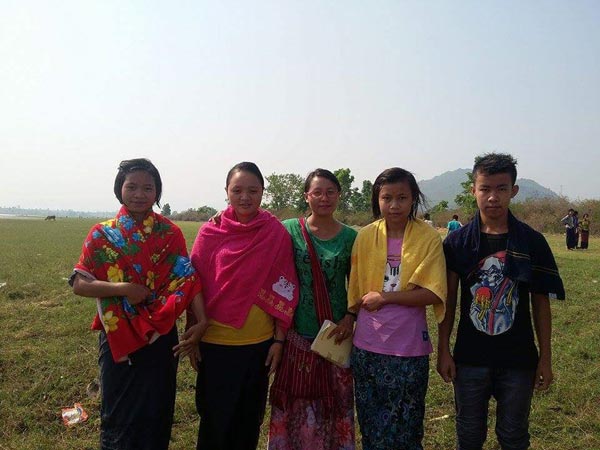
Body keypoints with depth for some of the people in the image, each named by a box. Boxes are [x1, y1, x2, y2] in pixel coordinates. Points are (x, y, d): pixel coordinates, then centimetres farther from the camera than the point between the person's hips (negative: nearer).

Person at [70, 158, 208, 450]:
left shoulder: (170, 233, -1)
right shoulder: (102, 234, 0)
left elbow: (187, 280, -7)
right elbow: (80, 285, -4)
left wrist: (202, 321, -19)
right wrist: (122, 288, -20)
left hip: (160, 337, 0)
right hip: (118, 339, 0)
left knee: (156, 411, 12)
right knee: (118, 414, 13)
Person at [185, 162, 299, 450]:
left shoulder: (276, 232, -5)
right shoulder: (211, 232, -5)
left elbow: (284, 289, -2)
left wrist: (279, 340, -2)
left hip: (259, 342, 1)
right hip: (214, 342, 0)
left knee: (250, 418, 16)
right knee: (215, 418, 12)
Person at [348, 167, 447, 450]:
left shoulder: (429, 239, -7)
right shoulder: (365, 236, 1)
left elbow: (434, 294, -13)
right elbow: (355, 291, 9)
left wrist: (384, 297, -14)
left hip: (409, 349, -2)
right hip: (366, 346, 3)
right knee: (370, 427, 17)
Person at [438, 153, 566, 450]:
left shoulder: (532, 242, -5)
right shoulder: (457, 242, -5)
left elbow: (540, 303, 0)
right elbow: (448, 299, 0)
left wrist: (546, 357, 1)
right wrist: (443, 350, -2)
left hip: (518, 359, 0)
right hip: (470, 358, 0)